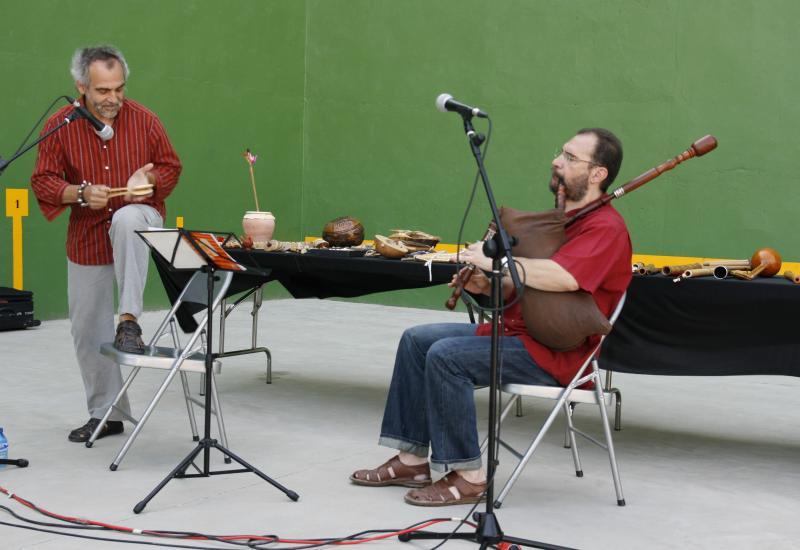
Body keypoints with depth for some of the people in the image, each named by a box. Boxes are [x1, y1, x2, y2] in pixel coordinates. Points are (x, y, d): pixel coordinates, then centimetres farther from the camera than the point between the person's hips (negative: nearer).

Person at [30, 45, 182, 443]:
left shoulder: (144, 120, -6)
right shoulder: (59, 126, -6)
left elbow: (170, 166, 4)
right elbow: (42, 182, -3)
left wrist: (150, 179, -18)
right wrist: (80, 193, -22)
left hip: (139, 218, -2)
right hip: (86, 237, 2)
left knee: (127, 219, -40)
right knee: (88, 329, 6)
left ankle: (130, 320, -32)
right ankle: (106, 413, 21)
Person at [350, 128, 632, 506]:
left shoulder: (605, 228, -14)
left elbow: (560, 278, -33)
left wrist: (494, 260, -24)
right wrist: (487, 286, 0)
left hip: (556, 352, -10)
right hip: (514, 329, 10)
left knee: (446, 356, -26)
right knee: (417, 340, 5)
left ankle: (468, 476, -17)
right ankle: (414, 459, 7)